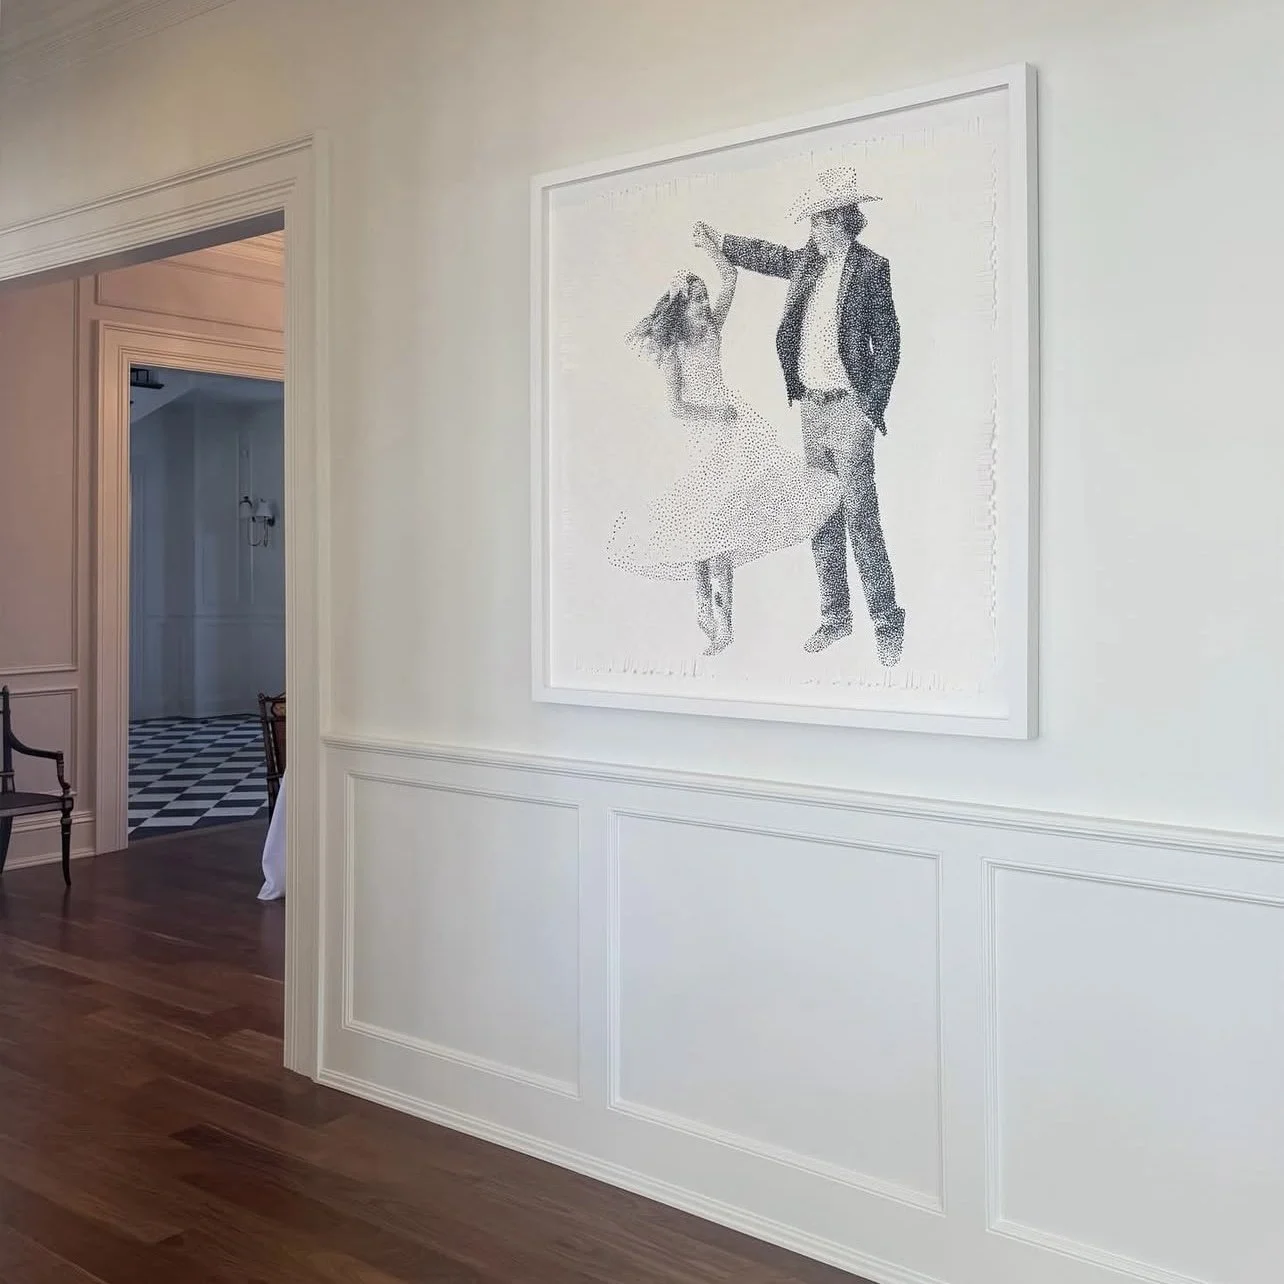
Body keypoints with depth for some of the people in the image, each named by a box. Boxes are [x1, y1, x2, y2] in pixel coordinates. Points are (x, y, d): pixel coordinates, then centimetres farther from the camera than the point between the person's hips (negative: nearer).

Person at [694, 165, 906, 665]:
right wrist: (720, 243, 40)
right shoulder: (808, 261, 11)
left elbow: (887, 344, -7)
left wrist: (872, 409, -12)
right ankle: (834, 615, 19)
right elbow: (769, 255, 32)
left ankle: (887, 623, -1)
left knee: (860, 518, -9)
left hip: (848, 408, -7)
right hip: (811, 405, 7)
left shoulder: (869, 268, -7)